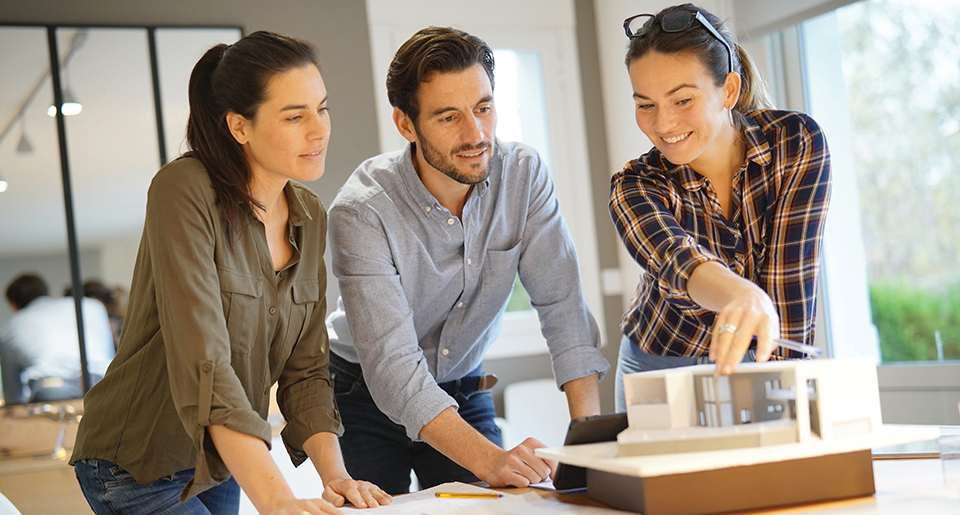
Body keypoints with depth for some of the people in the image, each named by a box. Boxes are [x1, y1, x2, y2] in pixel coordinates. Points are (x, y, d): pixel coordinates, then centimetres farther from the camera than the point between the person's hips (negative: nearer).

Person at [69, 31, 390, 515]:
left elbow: (304, 368, 0)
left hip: (222, 465, 7)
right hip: (135, 470, -7)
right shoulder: (183, 191, -21)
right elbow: (202, 360, -30)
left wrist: (334, 475, -15)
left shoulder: (309, 217, 1)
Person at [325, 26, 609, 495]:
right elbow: (392, 364, -33)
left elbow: (562, 304, -18)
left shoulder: (523, 175, -15)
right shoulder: (361, 211, -27)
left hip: (464, 391, 3)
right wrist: (489, 459, -45)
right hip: (366, 398, -3)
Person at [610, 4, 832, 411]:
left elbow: (791, 276, -20)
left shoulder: (798, 144, -17)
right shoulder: (635, 189, -19)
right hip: (660, 371, 0)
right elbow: (676, 262, -39)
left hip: (758, 363, 0)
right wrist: (743, 297, -60)